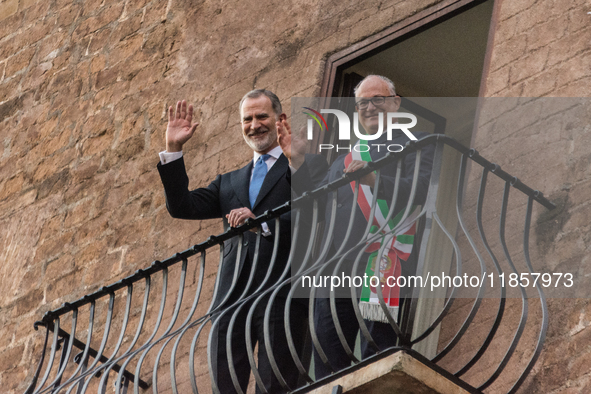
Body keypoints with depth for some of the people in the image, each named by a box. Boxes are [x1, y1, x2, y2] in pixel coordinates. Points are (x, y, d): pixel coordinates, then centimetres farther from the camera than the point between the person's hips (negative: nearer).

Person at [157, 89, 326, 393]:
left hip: (280, 296, -5)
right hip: (232, 297, 5)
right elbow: (182, 206, 15)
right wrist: (173, 149, 11)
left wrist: (262, 223, -16)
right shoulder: (229, 182, 26)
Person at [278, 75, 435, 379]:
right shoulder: (346, 157, 29)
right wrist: (297, 163, 13)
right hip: (336, 269, 7)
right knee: (326, 370, 4)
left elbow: (420, 189, -10)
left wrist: (375, 181, -26)